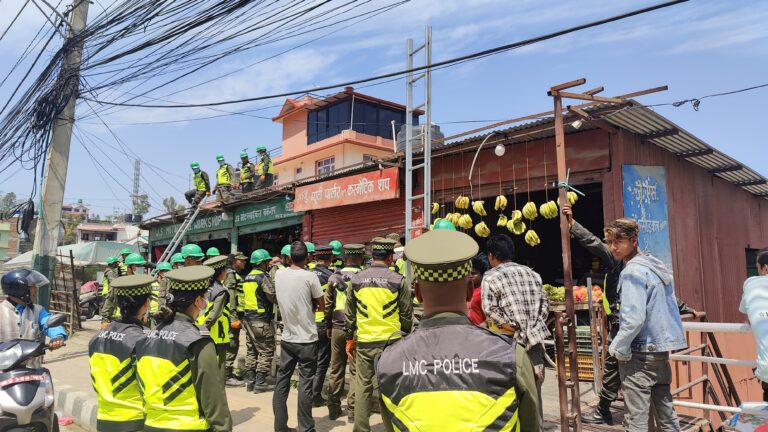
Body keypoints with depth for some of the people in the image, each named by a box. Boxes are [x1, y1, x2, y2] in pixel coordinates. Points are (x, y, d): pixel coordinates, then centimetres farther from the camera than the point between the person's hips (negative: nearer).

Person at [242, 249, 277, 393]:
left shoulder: (247, 278, 12)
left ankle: (250, 381, 20)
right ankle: (260, 383, 0)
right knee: (266, 351, -1)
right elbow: (274, 297, -16)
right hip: (262, 319, -9)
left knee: (252, 350, 15)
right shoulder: (263, 277, -14)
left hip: (248, 318, 9)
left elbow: (246, 297, 15)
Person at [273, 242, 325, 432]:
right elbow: (321, 306, -4)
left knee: (282, 381, 11)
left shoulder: (279, 275, 1)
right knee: (305, 384, 2)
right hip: (307, 339, -4)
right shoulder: (310, 277, -14)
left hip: (287, 338, 5)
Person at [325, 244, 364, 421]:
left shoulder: (334, 277, 2)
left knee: (336, 369, 14)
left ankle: (333, 409, 21)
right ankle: (352, 410, 9)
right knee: (355, 371, 6)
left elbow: (327, 305, 7)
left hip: (337, 328, 3)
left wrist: (328, 326, 17)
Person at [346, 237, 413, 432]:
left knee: (362, 387, 12)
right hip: (390, 341, -2)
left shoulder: (356, 279, 1)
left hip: (364, 342, 2)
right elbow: (406, 314, 0)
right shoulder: (398, 280, -7)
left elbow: (349, 314, 8)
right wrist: (406, 335, 15)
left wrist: (350, 338, 18)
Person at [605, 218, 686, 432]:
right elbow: (670, 307, 19)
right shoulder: (657, 265, 11)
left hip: (640, 352, -9)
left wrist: (617, 348, -11)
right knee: (666, 412, 18)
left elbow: (633, 318, -24)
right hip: (662, 349, 9)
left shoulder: (632, 272, -17)